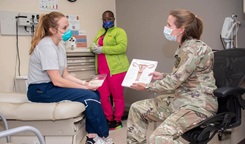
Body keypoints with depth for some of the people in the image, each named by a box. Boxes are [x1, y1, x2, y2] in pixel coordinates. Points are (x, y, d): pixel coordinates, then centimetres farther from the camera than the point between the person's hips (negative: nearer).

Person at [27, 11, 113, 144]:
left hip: (51, 87, 9)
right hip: (41, 90, -9)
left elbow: (65, 75, 11)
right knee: (90, 97, -18)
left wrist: (83, 83, -5)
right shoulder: (46, 46, -20)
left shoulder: (59, 48, 10)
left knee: (94, 93, 0)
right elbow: (57, 80, -23)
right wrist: (84, 87, -16)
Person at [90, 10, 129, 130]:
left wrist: (102, 49, -18)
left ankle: (117, 120, 13)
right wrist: (94, 47, -6)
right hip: (102, 70, 6)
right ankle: (109, 119, 19)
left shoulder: (119, 31, -1)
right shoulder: (100, 32, 21)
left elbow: (122, 47, -15)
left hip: (116, 69, -6)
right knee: (103, 96, 5)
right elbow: (94, 45, 20)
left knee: (117, 96, 2)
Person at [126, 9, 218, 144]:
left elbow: (175, 81, -19)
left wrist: (147, 86, -7)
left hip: (199, 104, -10)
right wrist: (162, 76, 10)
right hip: (181, 99, 10)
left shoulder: (194, 49, -19)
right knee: (137, 108, 9)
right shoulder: (185, 47, 10)